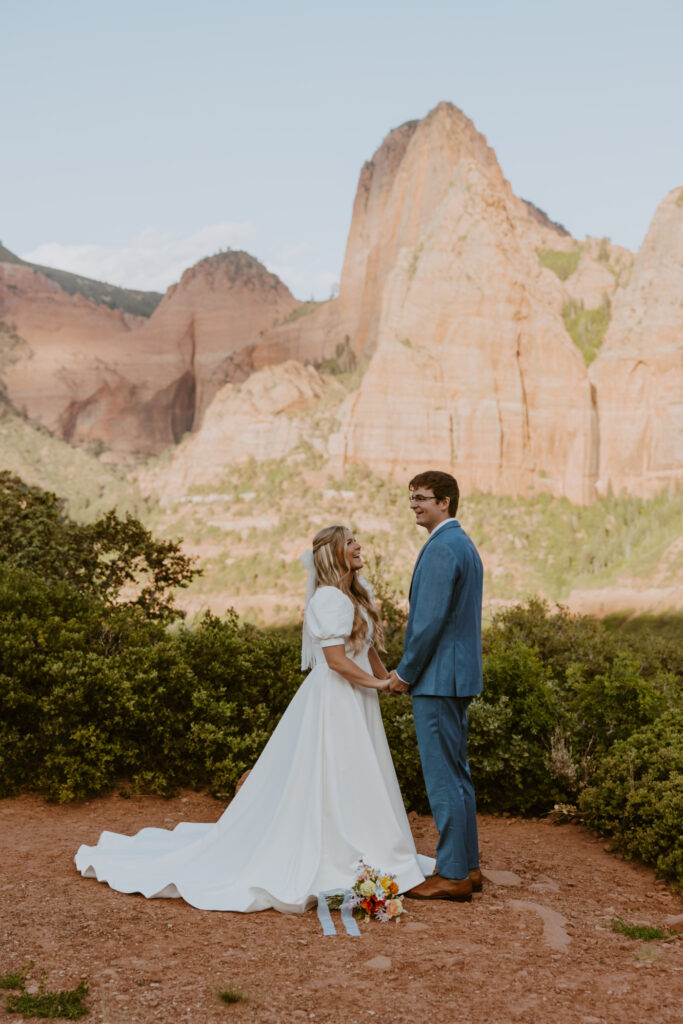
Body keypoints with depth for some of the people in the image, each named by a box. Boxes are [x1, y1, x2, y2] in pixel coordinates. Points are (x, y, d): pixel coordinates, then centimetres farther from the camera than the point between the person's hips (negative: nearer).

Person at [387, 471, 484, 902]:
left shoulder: (441, 548, -16)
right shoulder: (465, 544, 16)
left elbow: (431, 618, -21)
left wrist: (406, 672, -11)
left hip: (437, 677, -11)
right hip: (459, 675, 11)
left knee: (444, 777, -4)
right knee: (457, 773, 15)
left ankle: (453, 875, 2)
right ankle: (467, 866, 22)